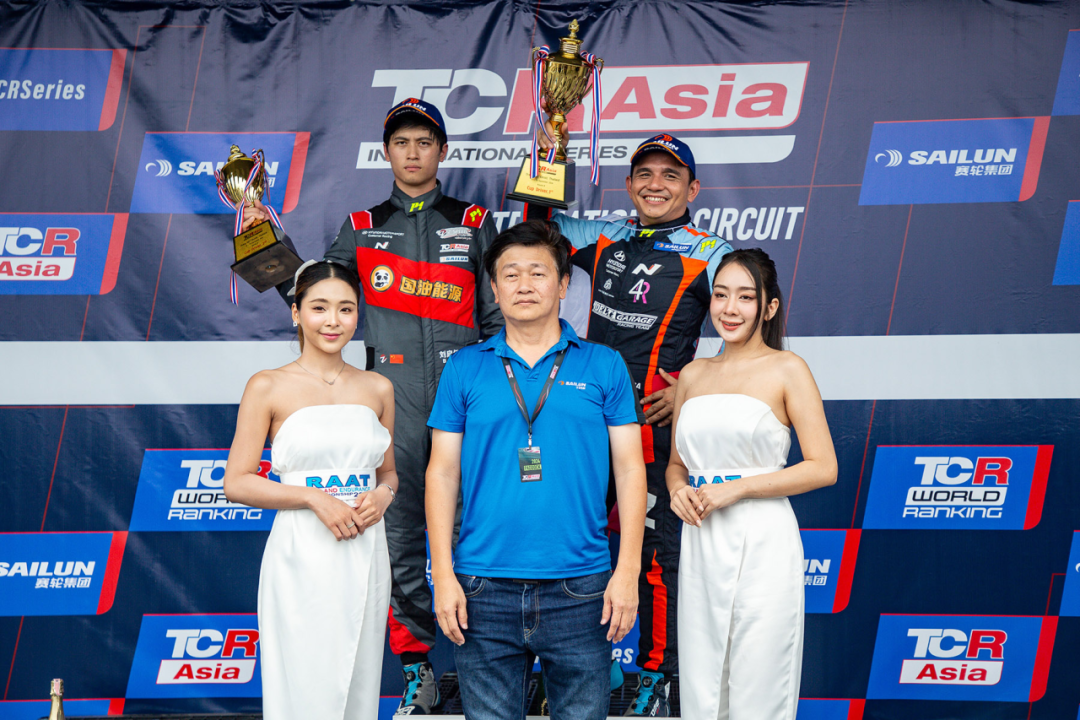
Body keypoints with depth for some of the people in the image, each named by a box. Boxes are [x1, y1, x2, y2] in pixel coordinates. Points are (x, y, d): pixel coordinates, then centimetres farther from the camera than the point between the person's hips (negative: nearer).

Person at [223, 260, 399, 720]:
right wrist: (314, 498, -15)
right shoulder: (269, 388, -3)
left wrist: (383, 496, -3)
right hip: (302, 560, -4)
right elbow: (236, 483, -5)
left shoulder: (378, 389, 9)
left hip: (365, 557, 4)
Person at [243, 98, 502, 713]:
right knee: (399, 536, -1)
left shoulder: (474, 223, 12)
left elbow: (498, 317, 12)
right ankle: (418, 673, 6)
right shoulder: (363, 227, 15)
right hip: (395, 400, 1)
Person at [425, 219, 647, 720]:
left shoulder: (604, 366, 7)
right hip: (484, 589, 1)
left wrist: (628, 571, -4)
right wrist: (443, 575, -2)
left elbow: (629, 469, 5)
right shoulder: (464, 369, 8)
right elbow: (442, 473, 7)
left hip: (580, 587, 0)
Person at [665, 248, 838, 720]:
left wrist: (736, 488, -12)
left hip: (761, 544, -5)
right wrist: (678, 491, -1)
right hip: (700, 545, 5)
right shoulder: (693, 375, 13)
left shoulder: (786, 370, -2)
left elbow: (823, 468, -7)